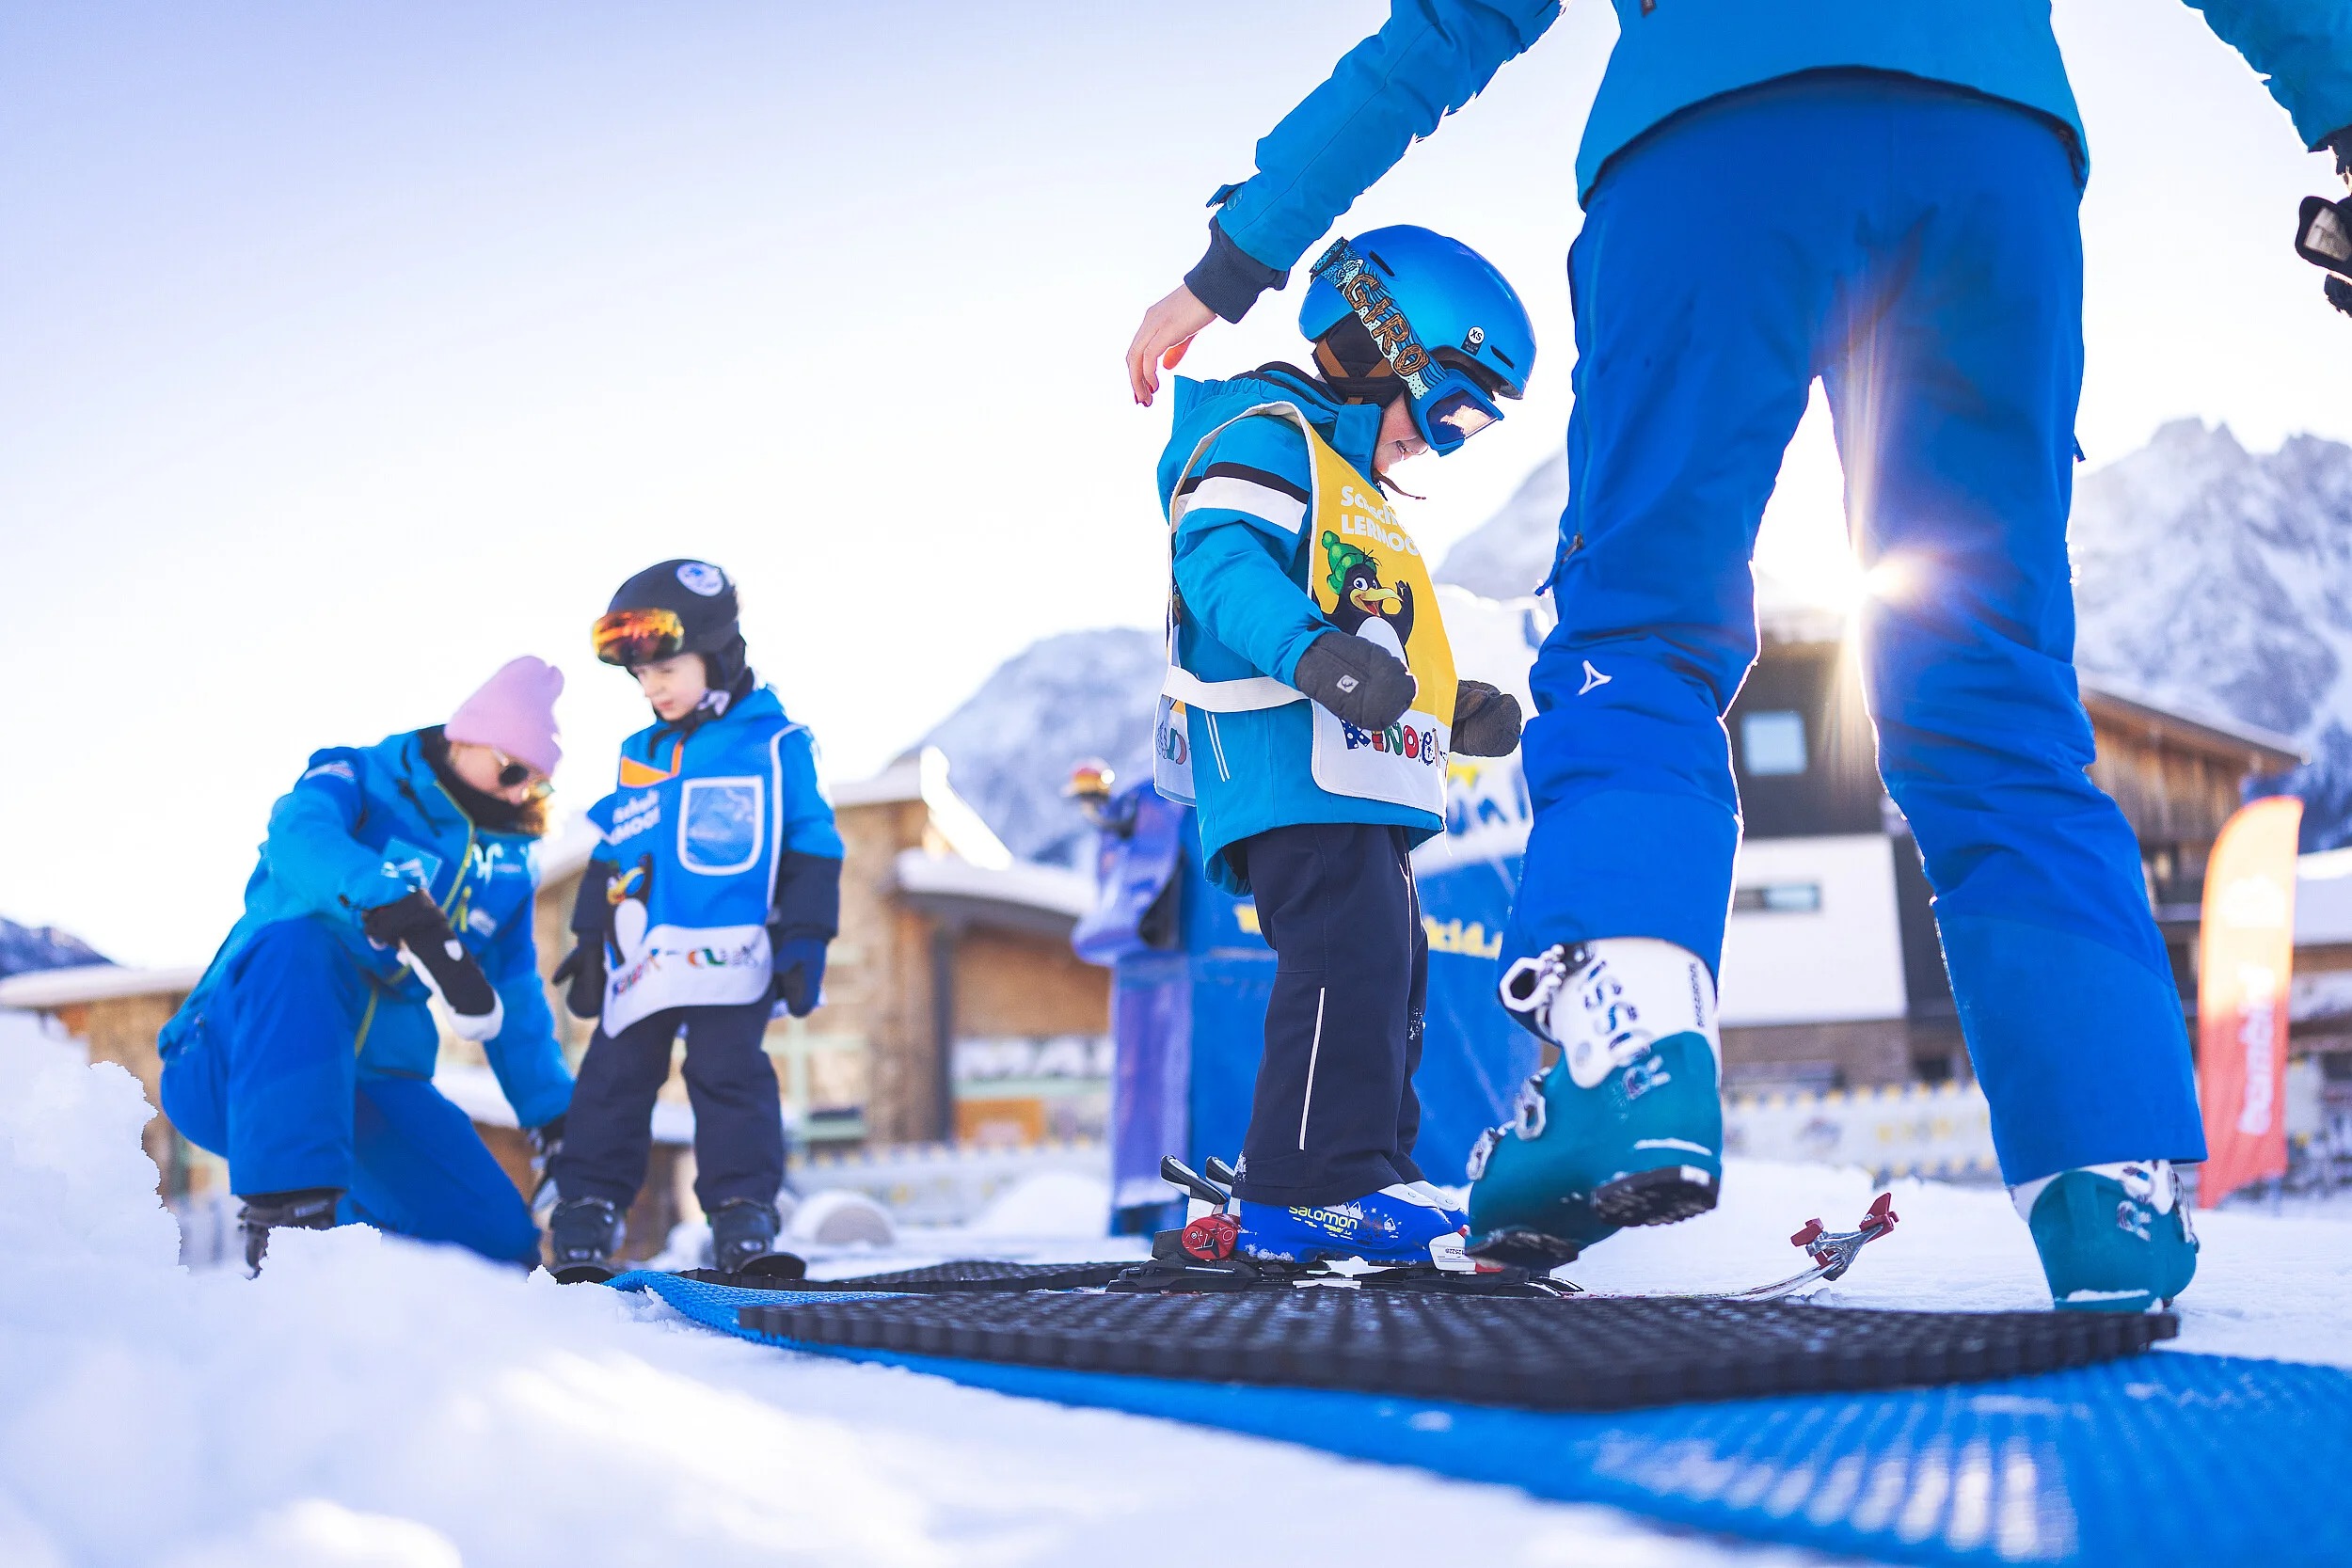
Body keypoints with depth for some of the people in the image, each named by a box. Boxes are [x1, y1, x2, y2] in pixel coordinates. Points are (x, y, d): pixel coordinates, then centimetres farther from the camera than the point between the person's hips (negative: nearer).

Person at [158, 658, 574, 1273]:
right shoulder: (360, 779, -2)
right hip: (234, 1063, -5)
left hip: (372, 1079, 6)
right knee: (297, 942, -37)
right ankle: (286, 1216, -41)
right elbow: (299, 837, -27)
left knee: (501, 1245, -9)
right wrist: (407, 917, -44)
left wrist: (557, 1116, 16)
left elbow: (515, 1000, 23)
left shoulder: (508, 859, 15)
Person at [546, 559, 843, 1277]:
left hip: (730, 954, -5)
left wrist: (804, 942, -6)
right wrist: (589, 941, 17)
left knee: (729, 1073, -11)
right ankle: (587, 1207, 17)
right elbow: (610, 854, 20)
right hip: (638, 956, 5)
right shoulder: (638, 757, 14)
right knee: (613, 1078, 7)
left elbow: (812, 849, 0)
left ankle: (742, 1210, -3)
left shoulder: (775, 744, 0)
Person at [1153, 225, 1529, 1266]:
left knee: (1389, 978, 11)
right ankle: (1316, 1188, -19)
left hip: (1362, 786, 11)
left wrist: (1456, 712, 23)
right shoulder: (1264, 438, -2)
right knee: (1350, 959, -20)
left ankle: (1364, 1180, 18)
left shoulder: (1355, 495, 32)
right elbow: (1218, 560, -20)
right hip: (1292, 768, -11)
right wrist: (1315, 650, -36)